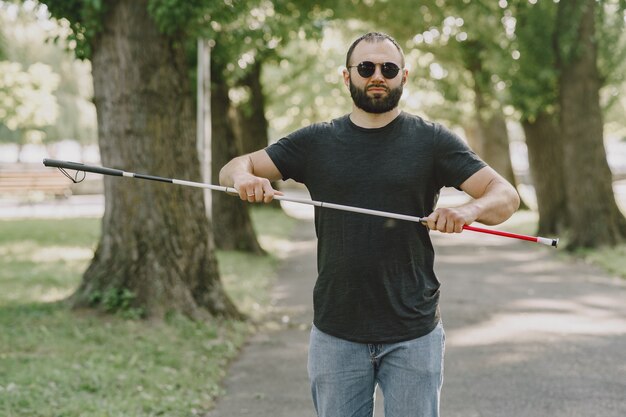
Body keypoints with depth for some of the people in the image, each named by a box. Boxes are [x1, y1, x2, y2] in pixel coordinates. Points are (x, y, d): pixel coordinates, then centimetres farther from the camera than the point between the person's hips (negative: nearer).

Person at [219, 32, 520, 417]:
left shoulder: (431, 141, 2)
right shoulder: (316, 142, 7)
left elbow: (506, 196, -4)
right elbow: (232, 168, 7)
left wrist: (470, 209, -27)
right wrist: (244, 176, -18)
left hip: (413, 334, -1)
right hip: (336, 335, 2)